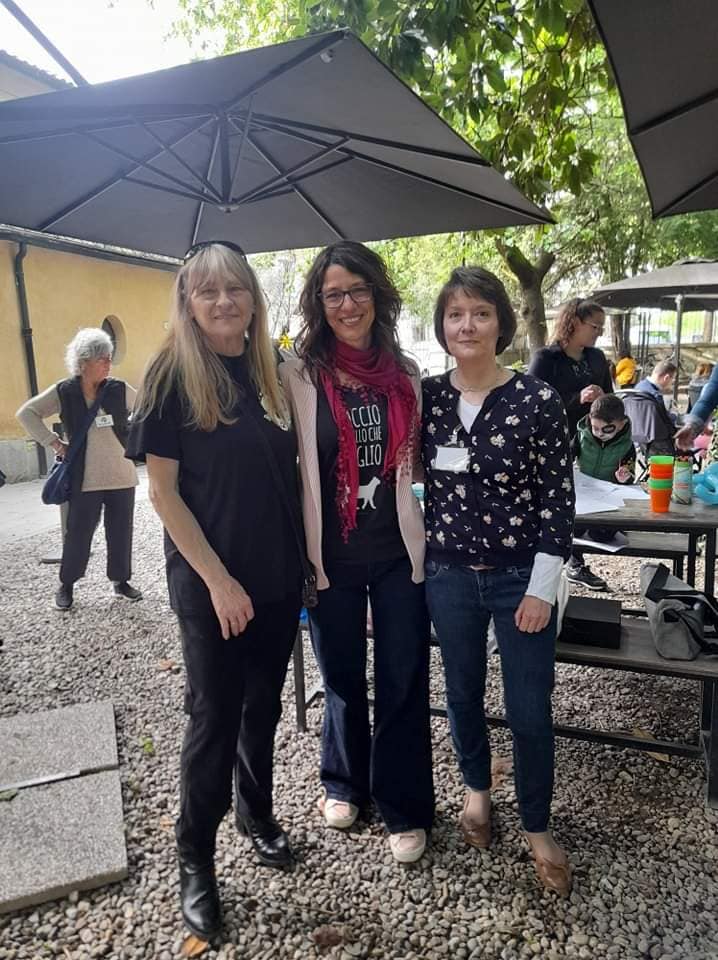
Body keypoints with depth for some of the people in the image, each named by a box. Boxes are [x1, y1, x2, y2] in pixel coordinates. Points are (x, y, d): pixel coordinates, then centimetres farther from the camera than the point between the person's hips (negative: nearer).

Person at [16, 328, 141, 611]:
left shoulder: (120, 390, -1)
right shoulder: (64, 392, -4)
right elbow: (26, 413, 4)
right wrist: (52, 441, -2)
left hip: (122, 476, 1)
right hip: (84, 479, -1)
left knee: (120, 532, 9)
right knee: (77, 533, 6)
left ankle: (121, 581, 26)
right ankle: (66, 584, 26)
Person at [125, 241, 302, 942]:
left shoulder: (273, 371, 4)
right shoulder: (173, 375, -9)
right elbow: (163, 490, -11)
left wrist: (303, 559, 5)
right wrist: (218, 580, -15)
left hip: (278, 577, 5)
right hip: (210, 582, -4)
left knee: (263, 704, 18)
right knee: (215, 715, 7)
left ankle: (257, 813, 42)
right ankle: (194, 859, 28)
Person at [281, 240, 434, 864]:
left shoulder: (405, 374, 4)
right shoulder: (300, 377, -6)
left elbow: (419, 462, 11)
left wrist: (428, 542, 8)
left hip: (399, 553, 2)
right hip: (332, 557, -1)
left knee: (404, 683, 8)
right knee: (343, 680, 15)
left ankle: (404, 808, 28)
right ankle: (345, 783, 41)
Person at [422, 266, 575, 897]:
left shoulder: (538, 400, -11)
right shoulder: (427, 396, -3)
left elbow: (558, 497, -8)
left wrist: (542, 587, -11)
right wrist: (425, 559, 6)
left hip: (520, 577, -2)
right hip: (449, 576, 3)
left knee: (530, 711, 8)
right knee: (463, 693, 19)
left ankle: (538, 828, 33)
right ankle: (477, 789, 46)